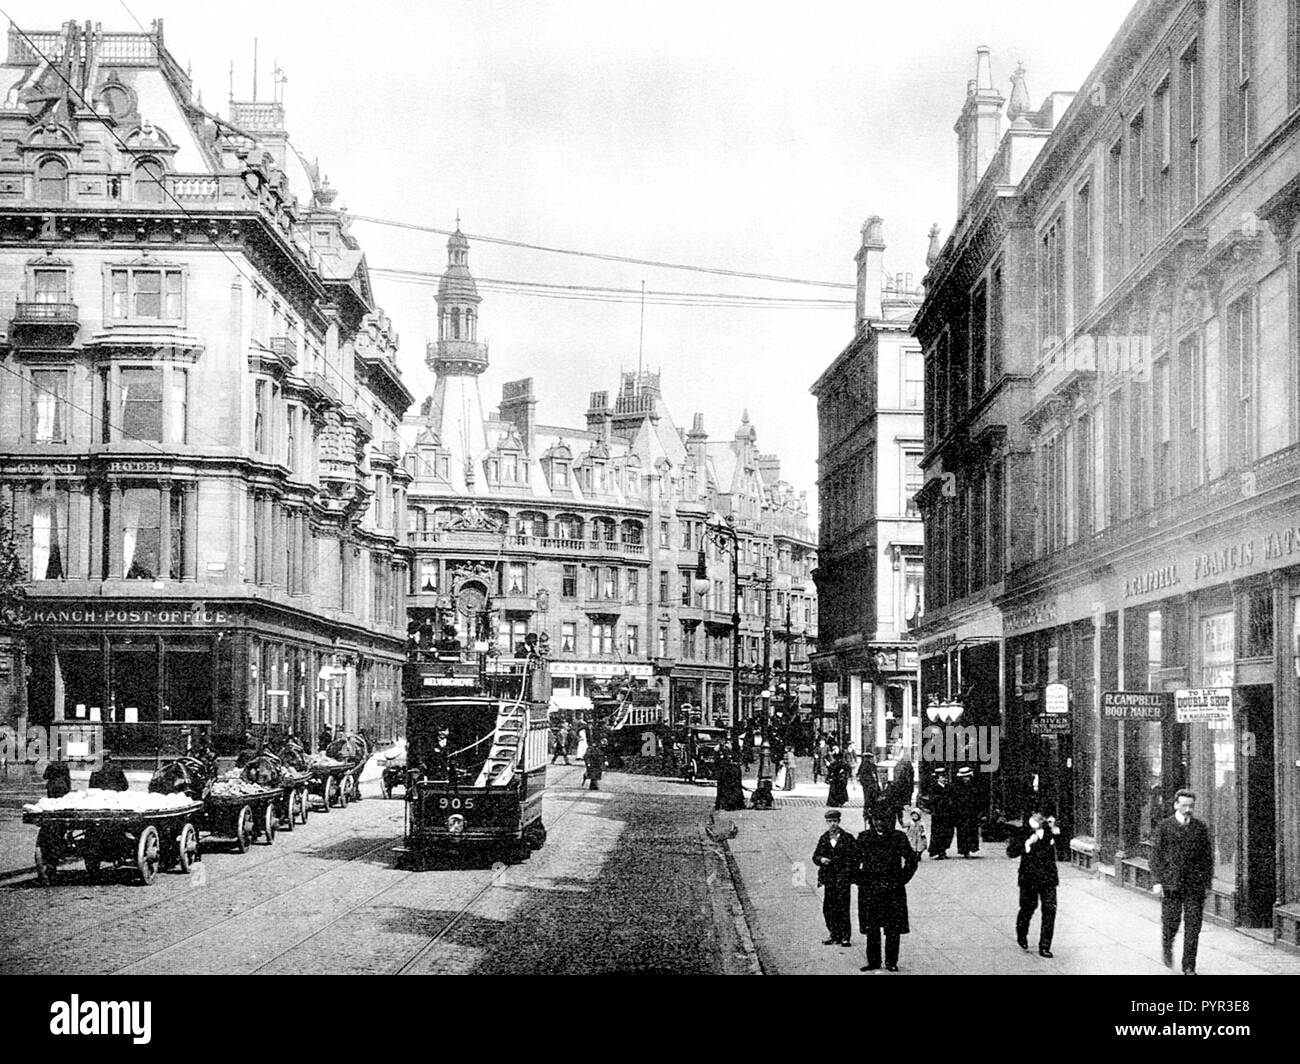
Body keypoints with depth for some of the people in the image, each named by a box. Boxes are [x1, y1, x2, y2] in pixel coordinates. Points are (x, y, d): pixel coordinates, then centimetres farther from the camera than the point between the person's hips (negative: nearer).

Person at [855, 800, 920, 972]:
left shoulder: (898, 837, 0)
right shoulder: (864, 838, 4)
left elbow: (912, 860, 6)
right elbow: (854, 861, 13)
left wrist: (901, 880, 0)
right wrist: (859, 879, 4)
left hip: (893, 889, -1)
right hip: (869, 889, 1)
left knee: (893, 928, 0)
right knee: (871, 928, 4)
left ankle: (891, 962, 9)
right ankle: (873, 961, 14)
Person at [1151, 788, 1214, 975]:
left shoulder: (1200, 827, 6)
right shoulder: (1164, 827, 1)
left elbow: (1208, 856, 10)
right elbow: (1156, 854, 0)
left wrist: (1208, 882, 7)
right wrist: (1157, 881, -6)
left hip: (1195, 885, 1)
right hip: (1171, 883, -1)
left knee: (1193, 927, -2)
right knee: (1171, 923, 2)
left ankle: (1189, 967, 4)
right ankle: (1167, 947, 34)